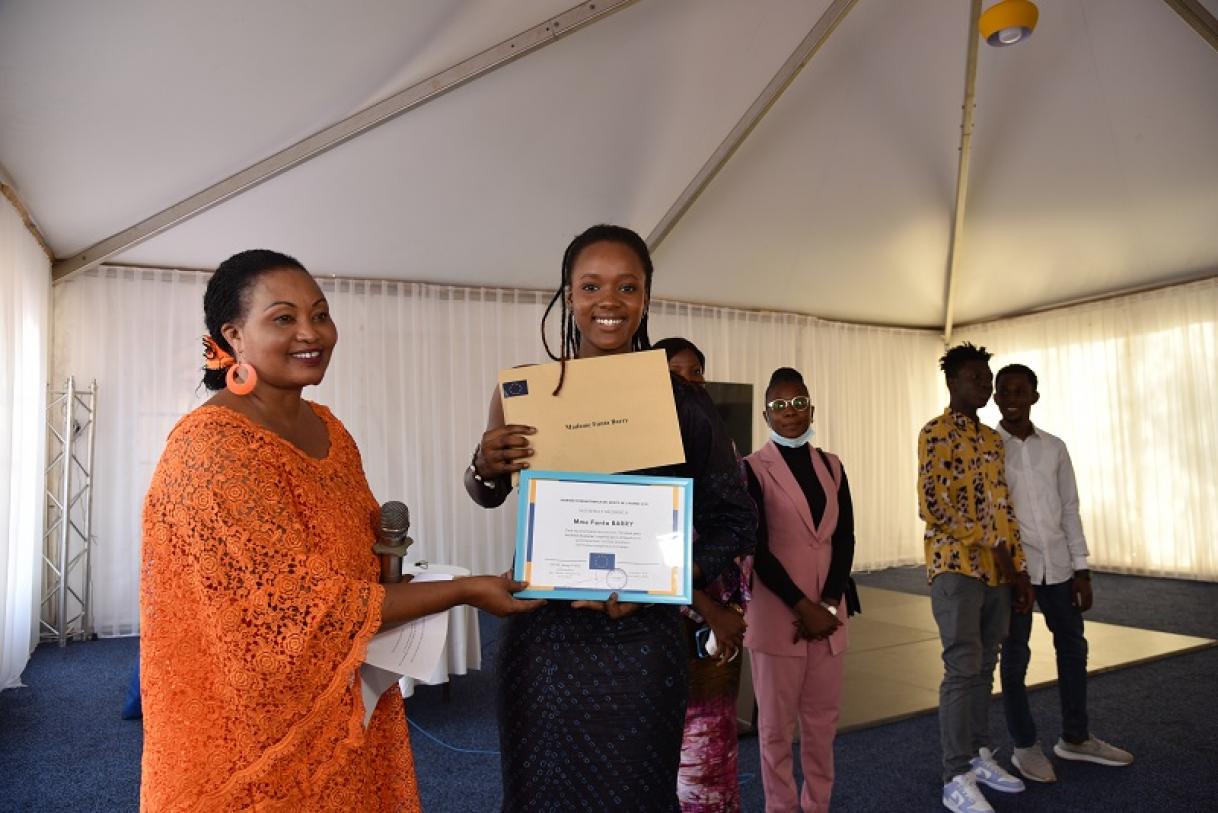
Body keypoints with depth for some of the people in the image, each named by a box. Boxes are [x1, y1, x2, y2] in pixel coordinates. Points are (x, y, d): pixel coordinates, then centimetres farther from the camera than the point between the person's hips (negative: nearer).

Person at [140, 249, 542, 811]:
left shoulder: (327, 426, 3)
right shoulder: (212, 448, -22)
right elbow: (301, 606, -26)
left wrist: (387, 531, -8)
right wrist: (465, 591, -21)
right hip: (261, 722, -7)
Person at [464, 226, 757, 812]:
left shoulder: (681, 401, -6)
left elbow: (734, 520, 0)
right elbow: (489, 497, 11)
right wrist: (485, 467, -12)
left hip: (640, 639, 0)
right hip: (542, 636, 1)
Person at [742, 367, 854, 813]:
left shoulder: (832, 465, 8)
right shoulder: (754, 468, -6)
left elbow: (845, 539, 4)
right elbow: (757, 549, -11)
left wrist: (829, 604, -7)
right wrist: (803, 606, -13)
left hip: (828, 613, 5)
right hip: (776, 614, -4)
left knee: (823, 719, 14)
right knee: (776, 724, 7)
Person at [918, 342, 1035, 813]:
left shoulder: (992, 438, 15)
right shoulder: (935, 433, -8)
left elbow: (1003, 507, 14)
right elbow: (933, 509, -16)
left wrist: (1020, 570, 9)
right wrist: (992, 547, -11)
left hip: (997, 570, 7)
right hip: (956, 567, -7)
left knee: (985, 666, 13)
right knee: (963, 668, -7)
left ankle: (978, 755, 26)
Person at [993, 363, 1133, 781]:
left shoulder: (1055, 447, 7)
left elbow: (1069, 509, 9)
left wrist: (1081, 569, 5)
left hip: (1057, 565, 5)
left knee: (1072, 647, 15)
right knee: (1015, 655, 4)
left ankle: (1075, 737, 32)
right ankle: (1025, 746, 19)